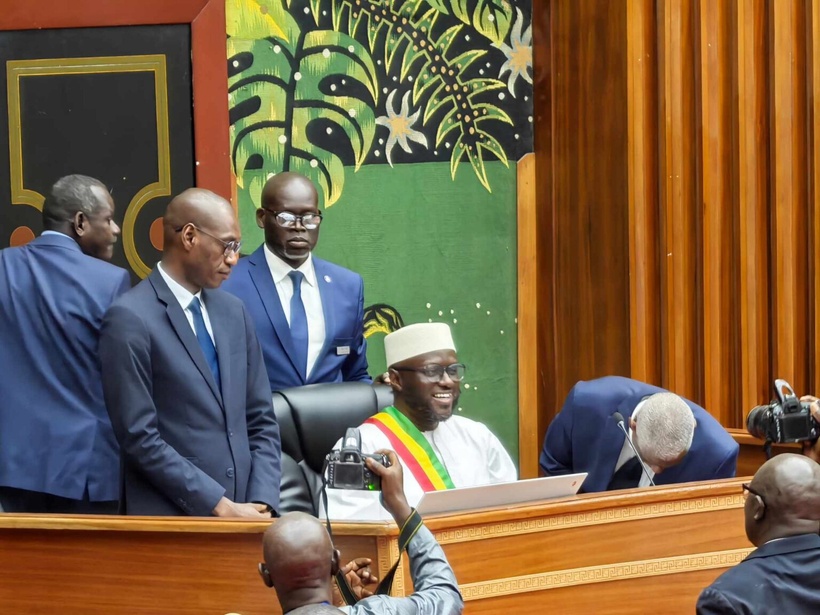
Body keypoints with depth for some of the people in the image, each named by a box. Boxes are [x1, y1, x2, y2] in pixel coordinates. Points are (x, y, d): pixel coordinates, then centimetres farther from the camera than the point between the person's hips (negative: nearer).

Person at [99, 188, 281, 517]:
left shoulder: (233, 311, 10)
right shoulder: (129, 319, -10)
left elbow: (262, 422, 11)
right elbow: (140, 438, -14)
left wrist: (261, 503, -3)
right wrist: (220, 505, -14)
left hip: (242, 513, 6)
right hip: (170, 520, -6)